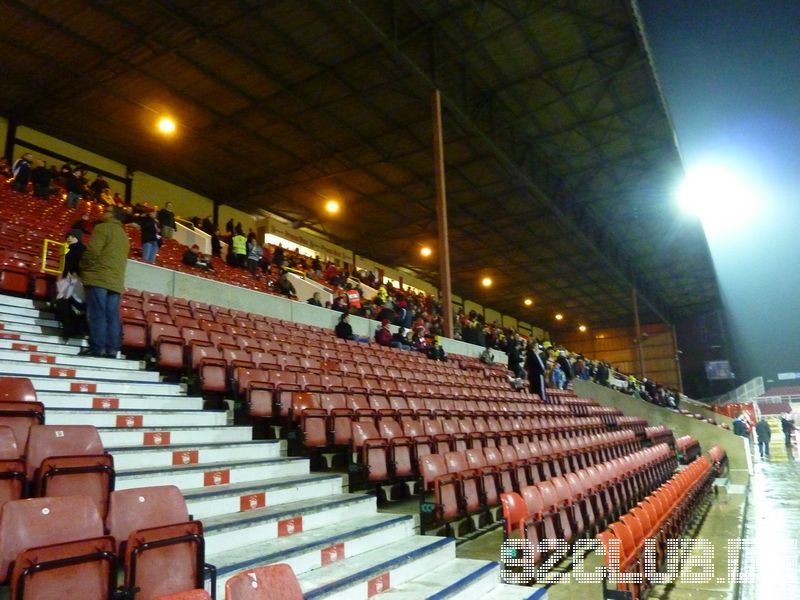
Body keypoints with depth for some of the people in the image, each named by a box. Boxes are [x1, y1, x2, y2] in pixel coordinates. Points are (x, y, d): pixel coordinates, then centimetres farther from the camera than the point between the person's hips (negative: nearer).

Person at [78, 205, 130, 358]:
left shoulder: (103, 227, -1)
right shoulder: (124, 235, 25)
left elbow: (93, 251, -10)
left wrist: (83, 268, 3)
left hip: (99, 277, -7)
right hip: (116, 281, 7)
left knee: (97, 314, -7)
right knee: (112, 316, 3)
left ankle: (97, 347, -9)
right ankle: (112, 349, -1)